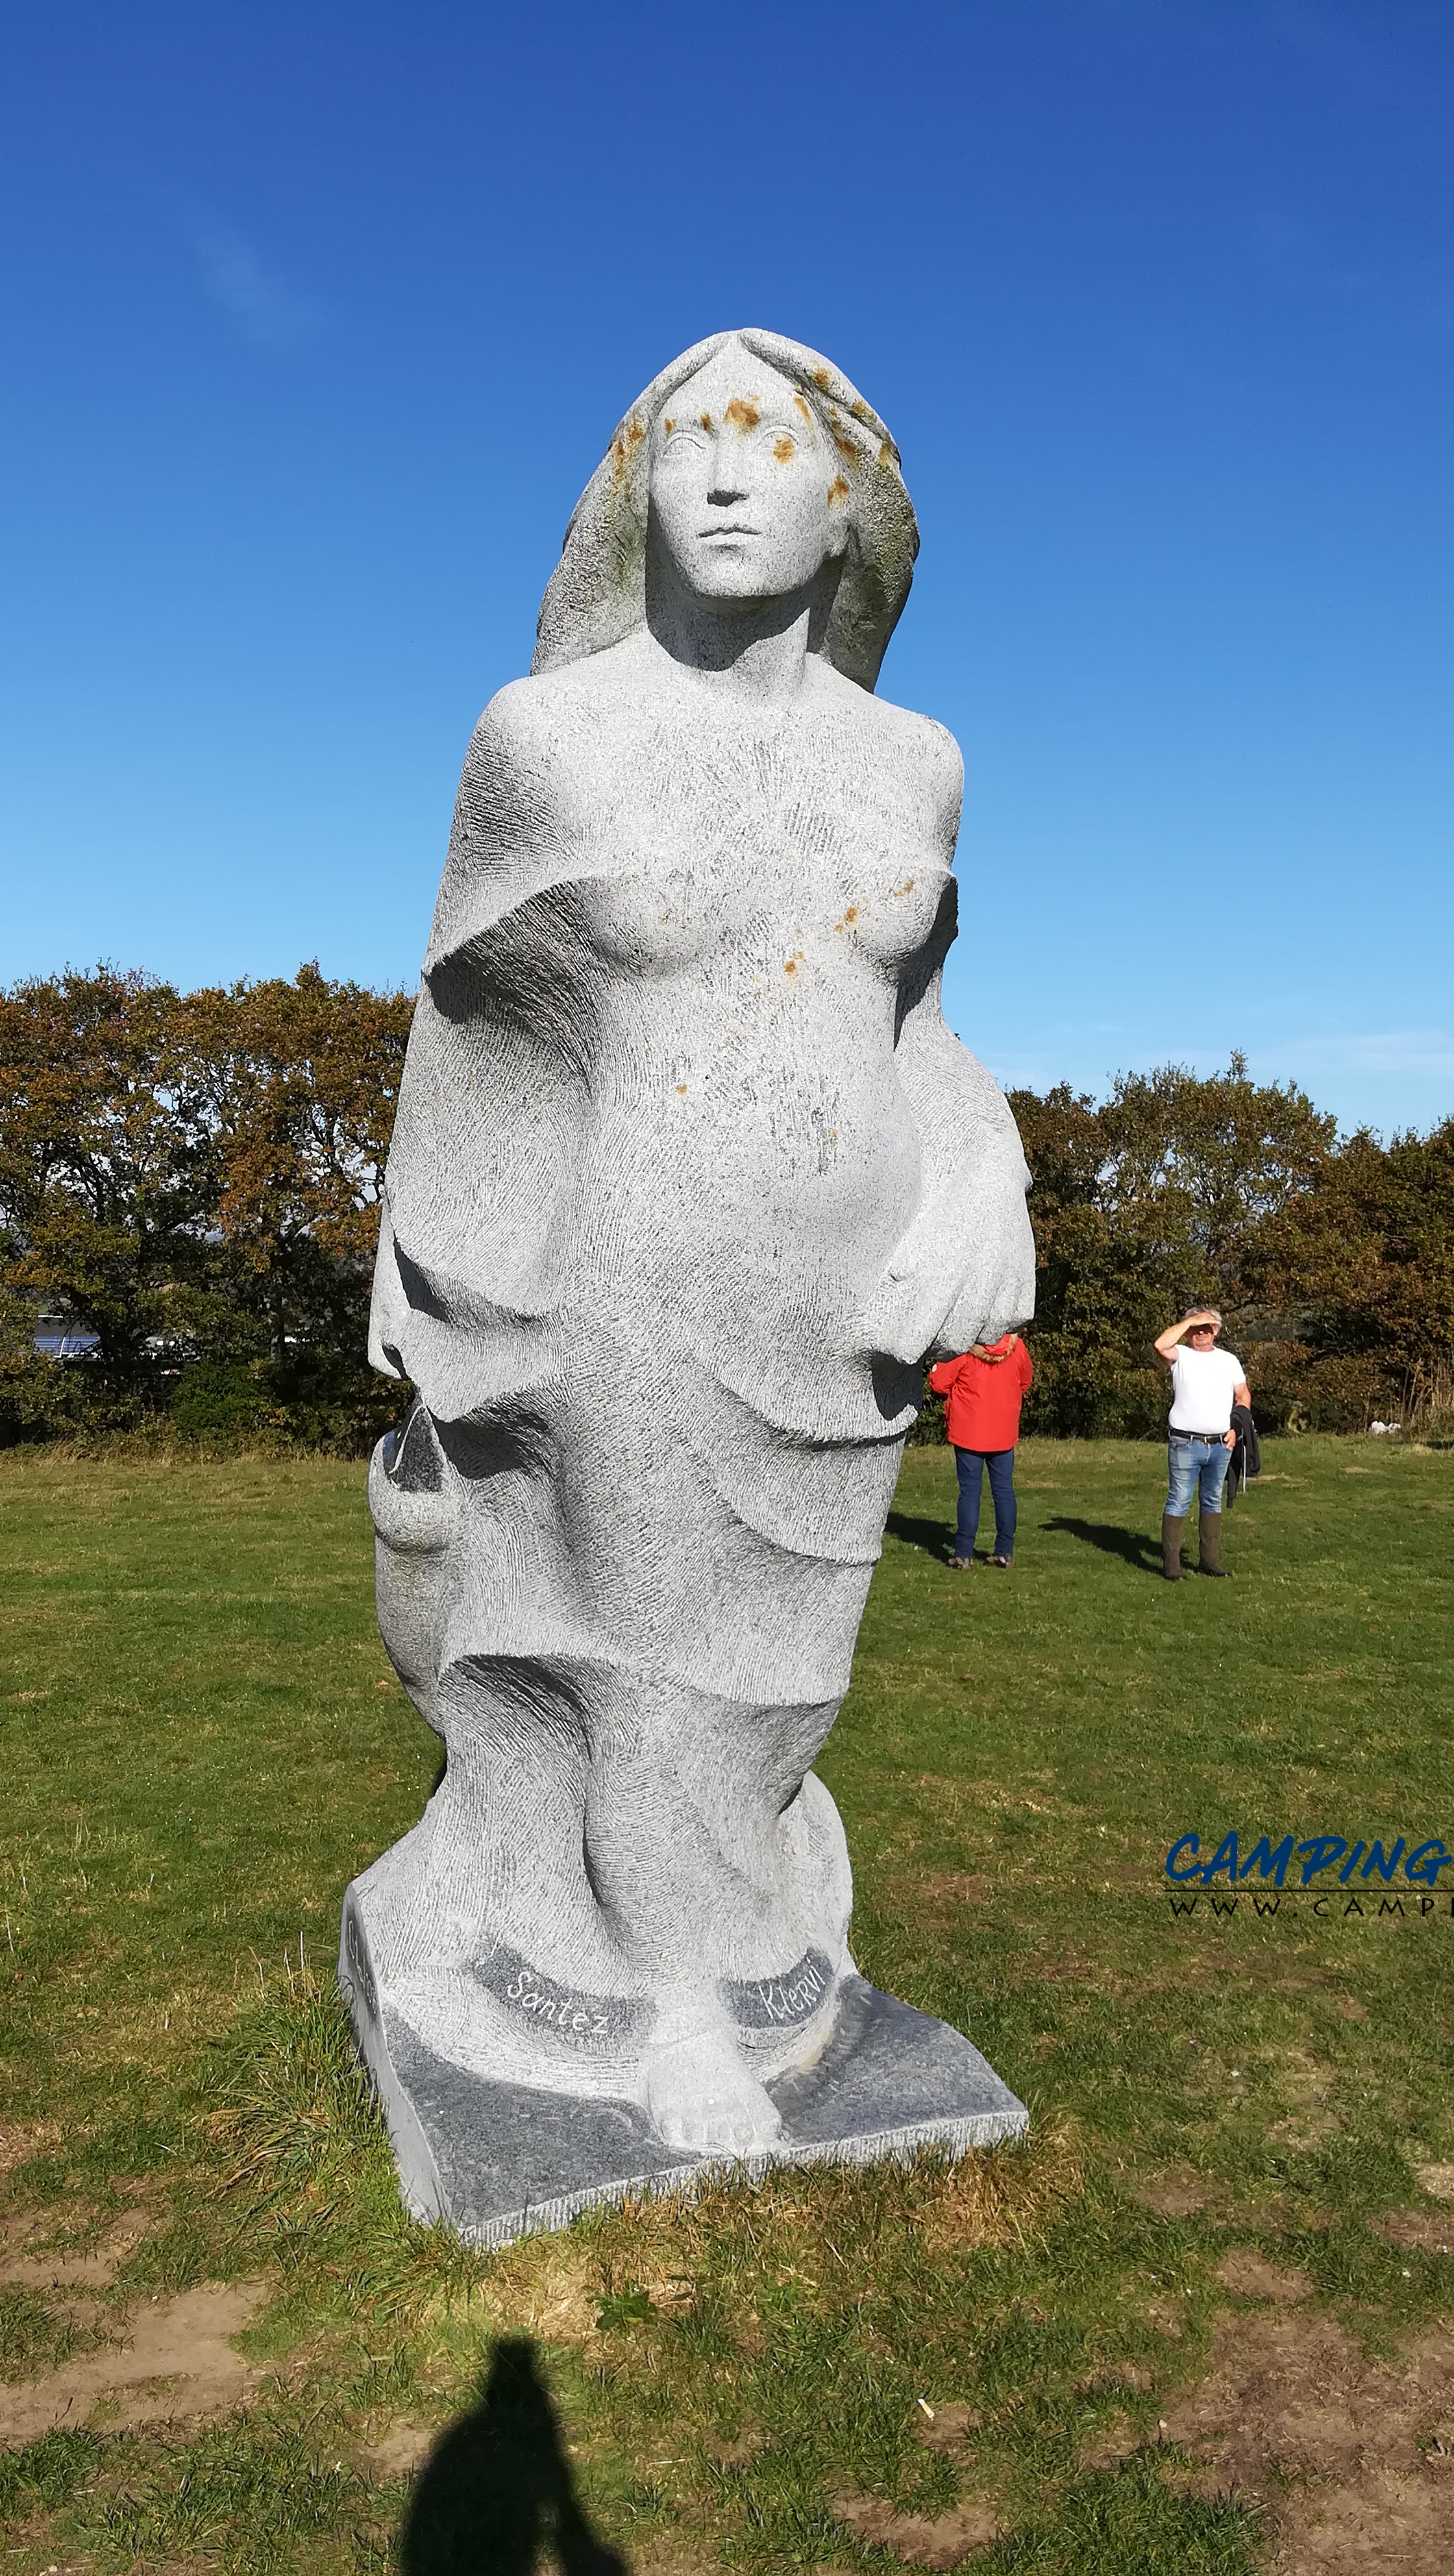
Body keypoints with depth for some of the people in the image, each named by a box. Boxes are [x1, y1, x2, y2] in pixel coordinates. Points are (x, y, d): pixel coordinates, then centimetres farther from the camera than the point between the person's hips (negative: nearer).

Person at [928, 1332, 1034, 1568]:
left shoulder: (962, 1347, -15)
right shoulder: (1016, 1346, -3)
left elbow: (939, 1383, -11)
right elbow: (1026, 1383, 13)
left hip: (968, 1431, -3)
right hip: (1004, 1433, 3)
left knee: (970, 1491, 2)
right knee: (1004, 1490, 11)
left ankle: (964, 1555, 1)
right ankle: (1005, 1551, 15)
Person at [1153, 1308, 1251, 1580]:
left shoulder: (1229, 1361, 14)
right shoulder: (1181, 1356, 1)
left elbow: (1243, 1396, 17)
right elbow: (1161, 1345, -21)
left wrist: (1235, 1428, 3)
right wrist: (1189, 1321, -13)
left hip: (1221, 1445, 5)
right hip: (1185, 1444, -4)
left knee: (1213, 1502, 12)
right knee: (1178, 1503, -4)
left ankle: (1210, 1559, 20)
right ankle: (1171, 1563, -2)